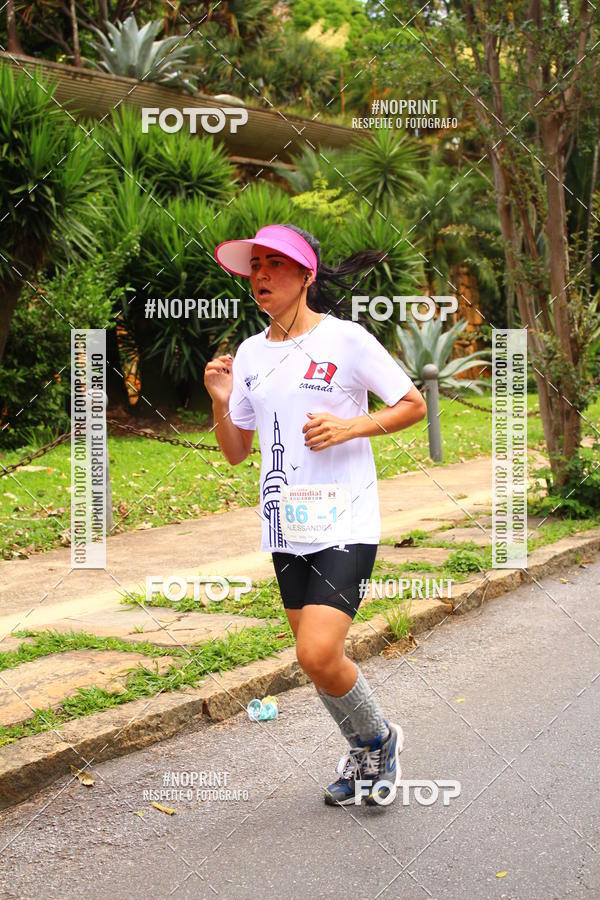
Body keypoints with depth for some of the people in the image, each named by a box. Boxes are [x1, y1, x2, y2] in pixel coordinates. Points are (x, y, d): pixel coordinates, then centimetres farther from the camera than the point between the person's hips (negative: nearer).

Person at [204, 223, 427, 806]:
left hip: (344, 523, -6)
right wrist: (222, 403, -4)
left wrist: (351, 426, -15)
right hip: (285, 528, 6)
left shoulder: (346, 339, -6)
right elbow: (236, 453, 14)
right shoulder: (250, 353, 9)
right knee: (315, 657, 10)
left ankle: (379, 740, 12)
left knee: (318, 655, -16)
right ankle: (364, 753, 34)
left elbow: (414, 405, -1)